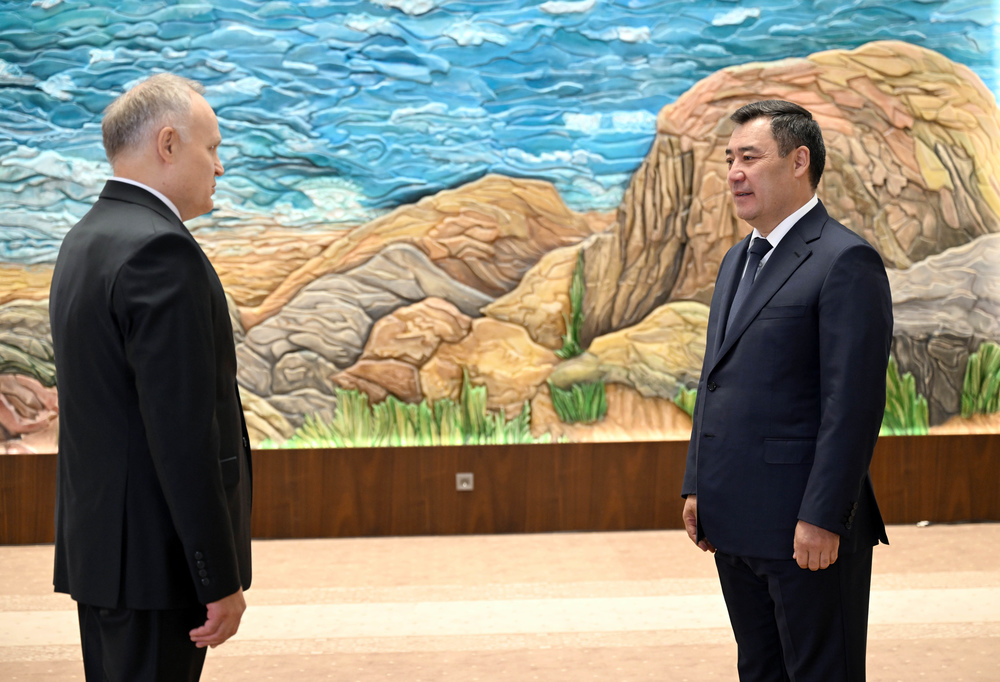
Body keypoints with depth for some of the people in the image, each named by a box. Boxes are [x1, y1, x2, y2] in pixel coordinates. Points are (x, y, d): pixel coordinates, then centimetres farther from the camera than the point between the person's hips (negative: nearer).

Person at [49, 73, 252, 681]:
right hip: (156, 557, -10)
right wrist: (221, 579, -19)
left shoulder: (85, 239, 12)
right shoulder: (162, 251, -19)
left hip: (97, 540, 10)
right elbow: (183, 431, -23)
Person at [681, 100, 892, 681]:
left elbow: (854, 403, -18)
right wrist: (698, 487, 14)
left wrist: (822, 518, -21)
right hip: (737, 524, 9)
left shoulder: (846, 261, -12)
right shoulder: (738, 261, 17)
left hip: (807, 528, -8)